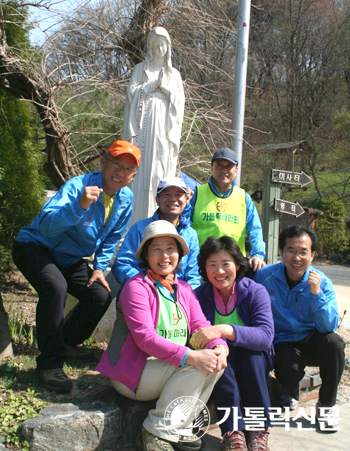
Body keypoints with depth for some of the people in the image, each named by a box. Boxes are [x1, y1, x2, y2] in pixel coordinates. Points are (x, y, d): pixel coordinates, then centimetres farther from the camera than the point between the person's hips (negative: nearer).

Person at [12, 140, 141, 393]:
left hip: (70, 258, 7)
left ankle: (66, 343, 22)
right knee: (55, 287, -33)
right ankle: (49, 362, -19)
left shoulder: (125, 199, -5)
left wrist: (100, 267, 3)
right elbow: (47, 225, -43)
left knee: (101, 296, -3)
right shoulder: (77, 186, -28)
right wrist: (80, 206, -57)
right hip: (35, 246, -7)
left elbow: (112, 237, 11)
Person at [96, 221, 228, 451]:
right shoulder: (137, 287, -12)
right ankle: (159, 431, -13)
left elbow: (201, 326, 1)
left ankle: (180, 427, -5)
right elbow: (145, 338, -22)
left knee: (214, 360, -15)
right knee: (195, 368, -25)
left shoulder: (184, 289, 12)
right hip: (133, 374, -7)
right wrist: (191, 356, -33)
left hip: (173, 370, 7)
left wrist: (219, 347, -22)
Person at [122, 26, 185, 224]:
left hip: (165, 124, 2)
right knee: (143, 167, -10)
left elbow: (180, 98, 8)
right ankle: (138, 217, -11)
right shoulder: (141, 69, 15)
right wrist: (153, 84, -7)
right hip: (145, 123, -2)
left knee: (164, 166, -6)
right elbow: (132, 91, 2)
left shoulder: (174, 74, 19)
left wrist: (164, 88, -5)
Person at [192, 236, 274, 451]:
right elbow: (192, 337, -12)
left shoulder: (256, 292, -12)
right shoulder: (199, 296, -6)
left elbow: (266, 335, -29)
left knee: (249, 349, -32)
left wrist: (224, 330, -43)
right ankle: (233, 431, -32)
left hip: (254, 365, -1)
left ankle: (259, 429, -27)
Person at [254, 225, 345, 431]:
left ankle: (326, 405, -8)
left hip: (312, 341, 2)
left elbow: (329, 326, -19)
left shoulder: (322, 282, -10)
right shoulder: (265, 276, -11)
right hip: (282, 343, -1)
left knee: (334, 342, -31)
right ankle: (291, 392, 9)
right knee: (289, 369, -33)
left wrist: (316, 293, -31)